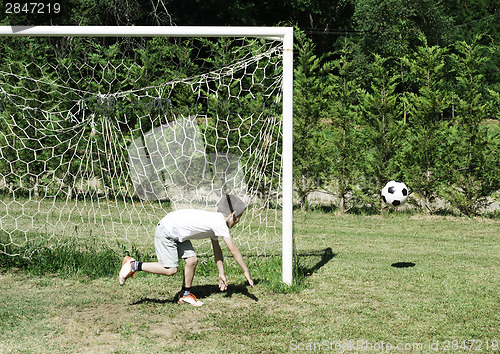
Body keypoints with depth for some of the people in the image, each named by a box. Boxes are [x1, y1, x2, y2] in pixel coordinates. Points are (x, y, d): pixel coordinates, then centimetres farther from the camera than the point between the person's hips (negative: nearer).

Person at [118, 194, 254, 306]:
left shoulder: (215, 222, 10)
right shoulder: (220, 223, -18)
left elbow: (217, 250, 18)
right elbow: (233, 250, -17)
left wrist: (221, 274, 18)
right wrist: (246, 271, -11)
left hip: (177, 233, 10)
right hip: (166, 232, -10)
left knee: (192, 260, 2)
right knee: (170, 269, -12)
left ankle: (185, 294, 16)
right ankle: (133, 265, -2)